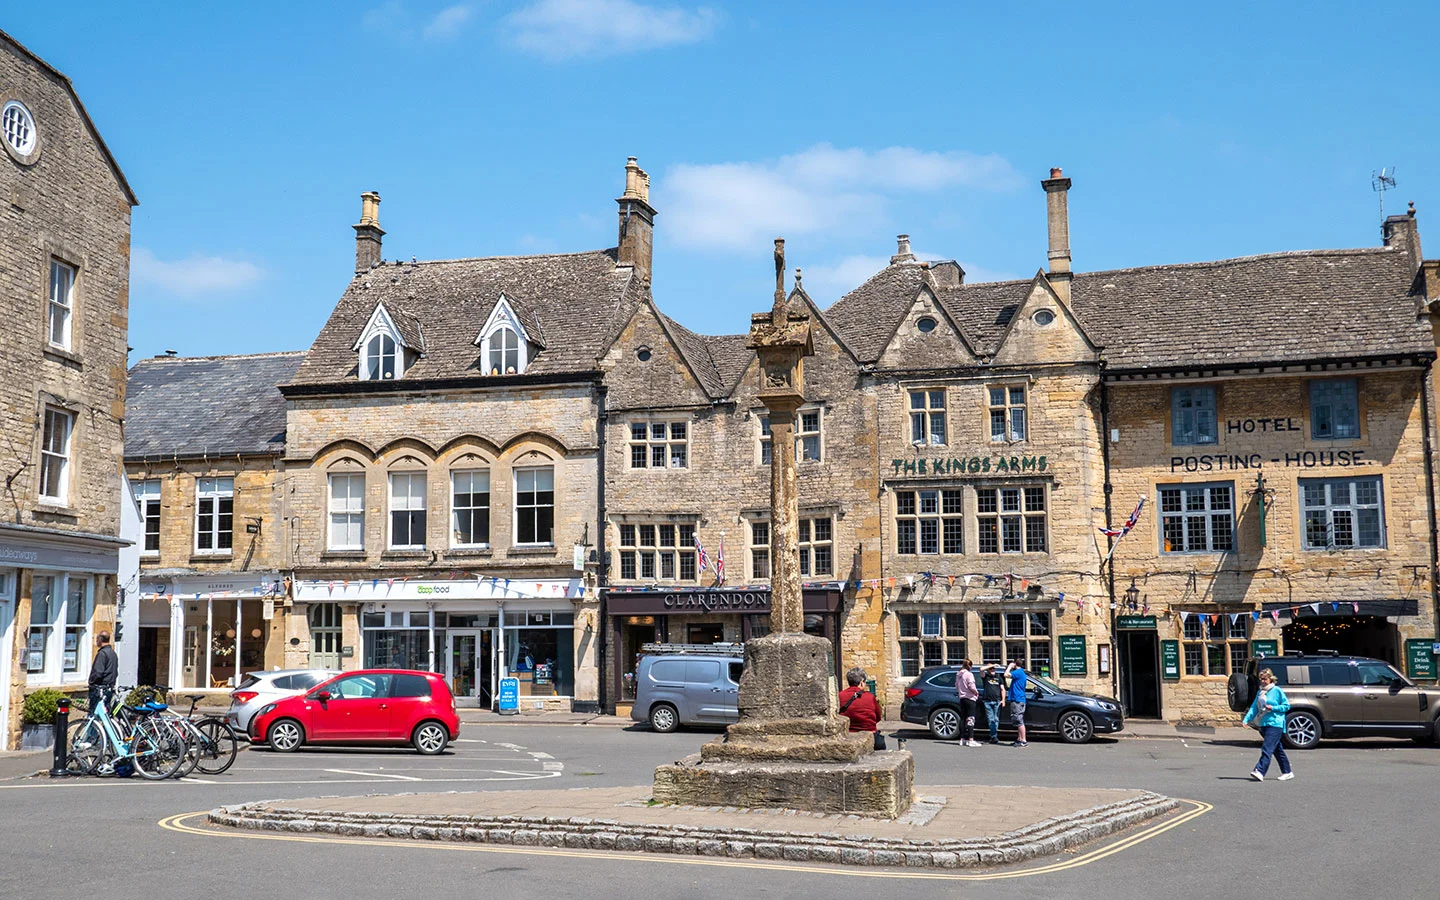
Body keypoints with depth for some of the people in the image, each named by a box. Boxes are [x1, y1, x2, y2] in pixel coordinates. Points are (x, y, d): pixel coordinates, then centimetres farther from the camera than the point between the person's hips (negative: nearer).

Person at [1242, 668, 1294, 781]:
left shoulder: (1277, 691, -4)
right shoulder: (1259, 692, 14)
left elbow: (1287, 706, -2)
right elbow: (1254, 708, 10)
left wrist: (1273, 708, -15)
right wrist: (1247, 719, -3)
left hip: (1275, 724, -7)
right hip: (1264, 725, 7)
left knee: (1267, 749, -16)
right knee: (1278, 750, 14)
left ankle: (1260, 772, -24)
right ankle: (1287, 772, 23)